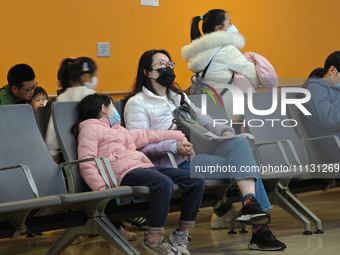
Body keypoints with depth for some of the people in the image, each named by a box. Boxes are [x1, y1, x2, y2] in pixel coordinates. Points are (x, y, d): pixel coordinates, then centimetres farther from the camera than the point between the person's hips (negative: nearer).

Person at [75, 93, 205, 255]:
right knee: (164, 183, -37)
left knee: (197, 181, -3)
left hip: (145, 167, 9)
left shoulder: (119, 130, 34)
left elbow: (146, 136, 41)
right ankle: (153, 240, -28)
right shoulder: (90, 128, 6)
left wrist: (179, 136, 41)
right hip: (125, 173, -9)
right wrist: (103, 188, -22)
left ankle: (182, 234, 3)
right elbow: (86, 165, -7)